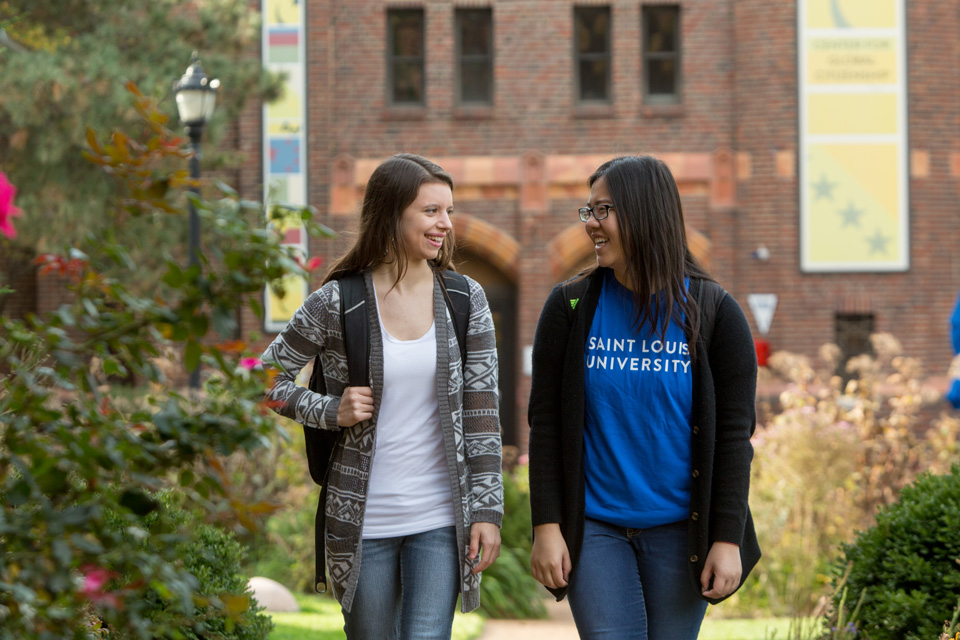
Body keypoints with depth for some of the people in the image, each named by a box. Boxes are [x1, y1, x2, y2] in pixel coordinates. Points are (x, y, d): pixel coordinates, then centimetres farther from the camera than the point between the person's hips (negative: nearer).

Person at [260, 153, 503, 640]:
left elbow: (482, 412, 3)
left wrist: (487, 509, -1)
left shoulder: (466, 300, 2)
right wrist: (330, 412, -11)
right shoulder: (335, 304, -5)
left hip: (440, 519, 1)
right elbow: (264, 380, 5)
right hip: (363, 521, -1)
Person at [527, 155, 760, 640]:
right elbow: (545, 423, 2)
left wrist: (728, 539, -8)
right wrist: (547, 526, -5)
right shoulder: (570, 307, 2)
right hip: (594, 527, 1)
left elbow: (733, 433, -2)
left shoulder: (711, 312, -2)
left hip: (680, 531, 0)